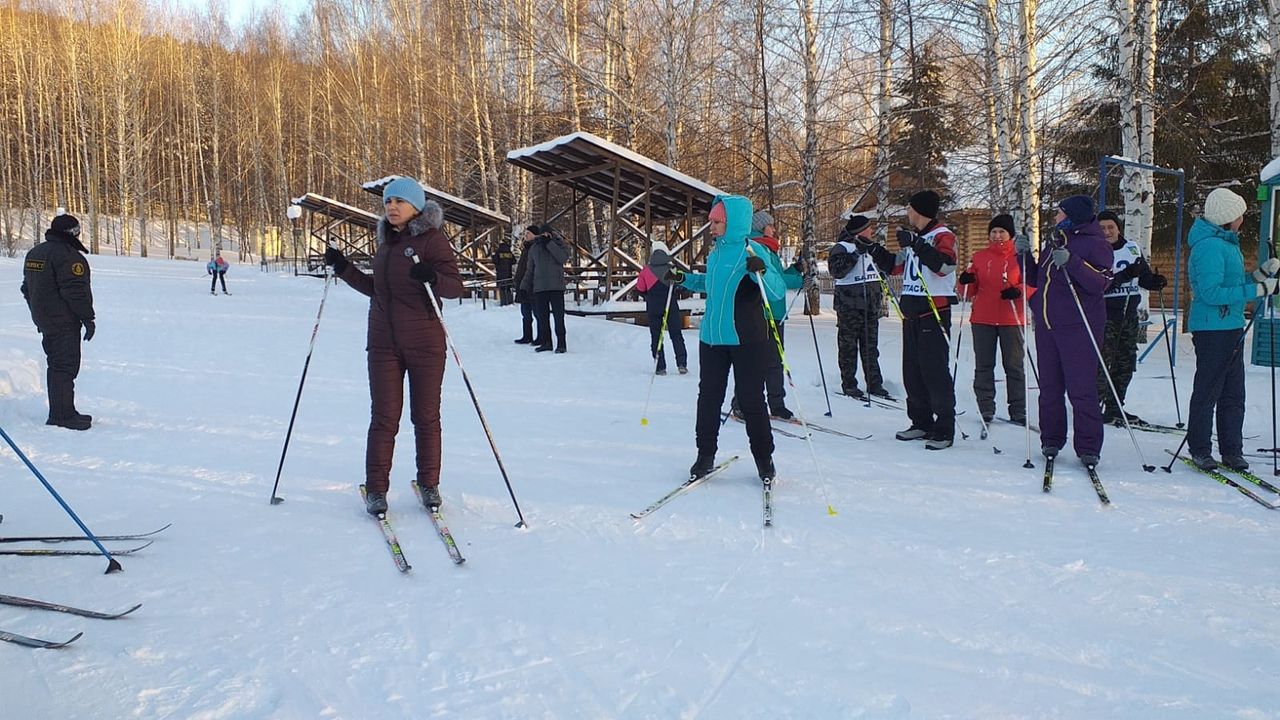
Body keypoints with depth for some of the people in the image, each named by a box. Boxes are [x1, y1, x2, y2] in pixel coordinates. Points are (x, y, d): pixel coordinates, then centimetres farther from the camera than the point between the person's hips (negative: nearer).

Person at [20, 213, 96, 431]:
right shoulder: (67, 255, -17)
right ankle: (63, 415, -7)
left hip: (44, 320, 10)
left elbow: (27, 289, 20)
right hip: (64, 322, -10)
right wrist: (88, 317, -14)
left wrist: (39, 314, 25)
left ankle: (59, 413, 22)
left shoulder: (34, 253, 14)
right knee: (65, 366, -7)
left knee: (56, 365, 16)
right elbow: (75, 290, -21)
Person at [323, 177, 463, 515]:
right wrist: (343, 268, 14)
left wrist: (433, 277, -34)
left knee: (426, 417, 5)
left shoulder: (432, 239, -6)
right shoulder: (386, 243, 14)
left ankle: (429, 485, 19)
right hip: (384, 344, 5)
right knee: (384, 418, 3)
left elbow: (455, 286, -14)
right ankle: (376, 489, 11)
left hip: (425, 343, -4)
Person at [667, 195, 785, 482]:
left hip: (746, 340, -6)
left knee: (751, 400, 2)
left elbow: (778, 292, -18)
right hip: (711, 337, 6)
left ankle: (764, 458, 17)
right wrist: (683, 279, 19)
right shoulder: (715, 253, 10)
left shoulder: (753, 251, -11)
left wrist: (760, 271, -35)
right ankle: (705, 455, 22)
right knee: (708, 396, 9)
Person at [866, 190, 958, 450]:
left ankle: (944, 430, -4)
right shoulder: (914, 237, 18)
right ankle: (922, 423, 20)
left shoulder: (942, 236, -7)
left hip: (934, 313, -9)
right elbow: (896, 266, 27)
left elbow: (944, 265, -25)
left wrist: (915, 244, -29)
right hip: (911, 313, 9)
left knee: (935, 371, -9)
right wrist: (874, 250, 14)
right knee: (912, 371, 11)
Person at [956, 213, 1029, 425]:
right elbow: (970, 291, 11)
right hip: (982, 319, 2)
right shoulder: (979, 257, 9)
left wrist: (1018, 291, -18)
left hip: (1011, 319, -2)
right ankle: (986, 408, 12)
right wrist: (967, 281, -11)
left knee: (1014, 366, 3)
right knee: (983, 365, 5)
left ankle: (1018, 410, 9)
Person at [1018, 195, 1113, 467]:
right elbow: (1035, 280, 20)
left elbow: (1100, 283, -15)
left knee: (1081, 388, -7)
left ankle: (1088, 447, -1)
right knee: (1049, 387, 10)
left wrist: (1071, 262, -25)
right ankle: (1051, 440, 19)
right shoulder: (1054, 242, 18)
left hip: (1078, 328, -7)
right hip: (1047, 325, 7)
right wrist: (1024, 255, 6)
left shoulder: (1096, 244, -2)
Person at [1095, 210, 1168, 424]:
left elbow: (1144, 276, 19)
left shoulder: (1132, 248, 10)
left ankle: (1115, 407, 19)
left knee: (1126, 362, 10)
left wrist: (1156, 281, -2)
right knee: (1102, 361, -10)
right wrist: (1124, 275, -30)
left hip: (1130, 313, 6)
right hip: (1105, 313, -6)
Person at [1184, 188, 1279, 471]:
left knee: (1234, 393, 11)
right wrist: (1257, 290, -20)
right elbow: (1211, 293, -23)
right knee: (1207, 391, -1)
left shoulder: (1227, 243, 15)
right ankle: (1200, 450, 9)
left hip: (1232, 328, 10)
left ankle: (1232, 450, 17)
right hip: (1212, 329, -10)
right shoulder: (1209, 246, -17)